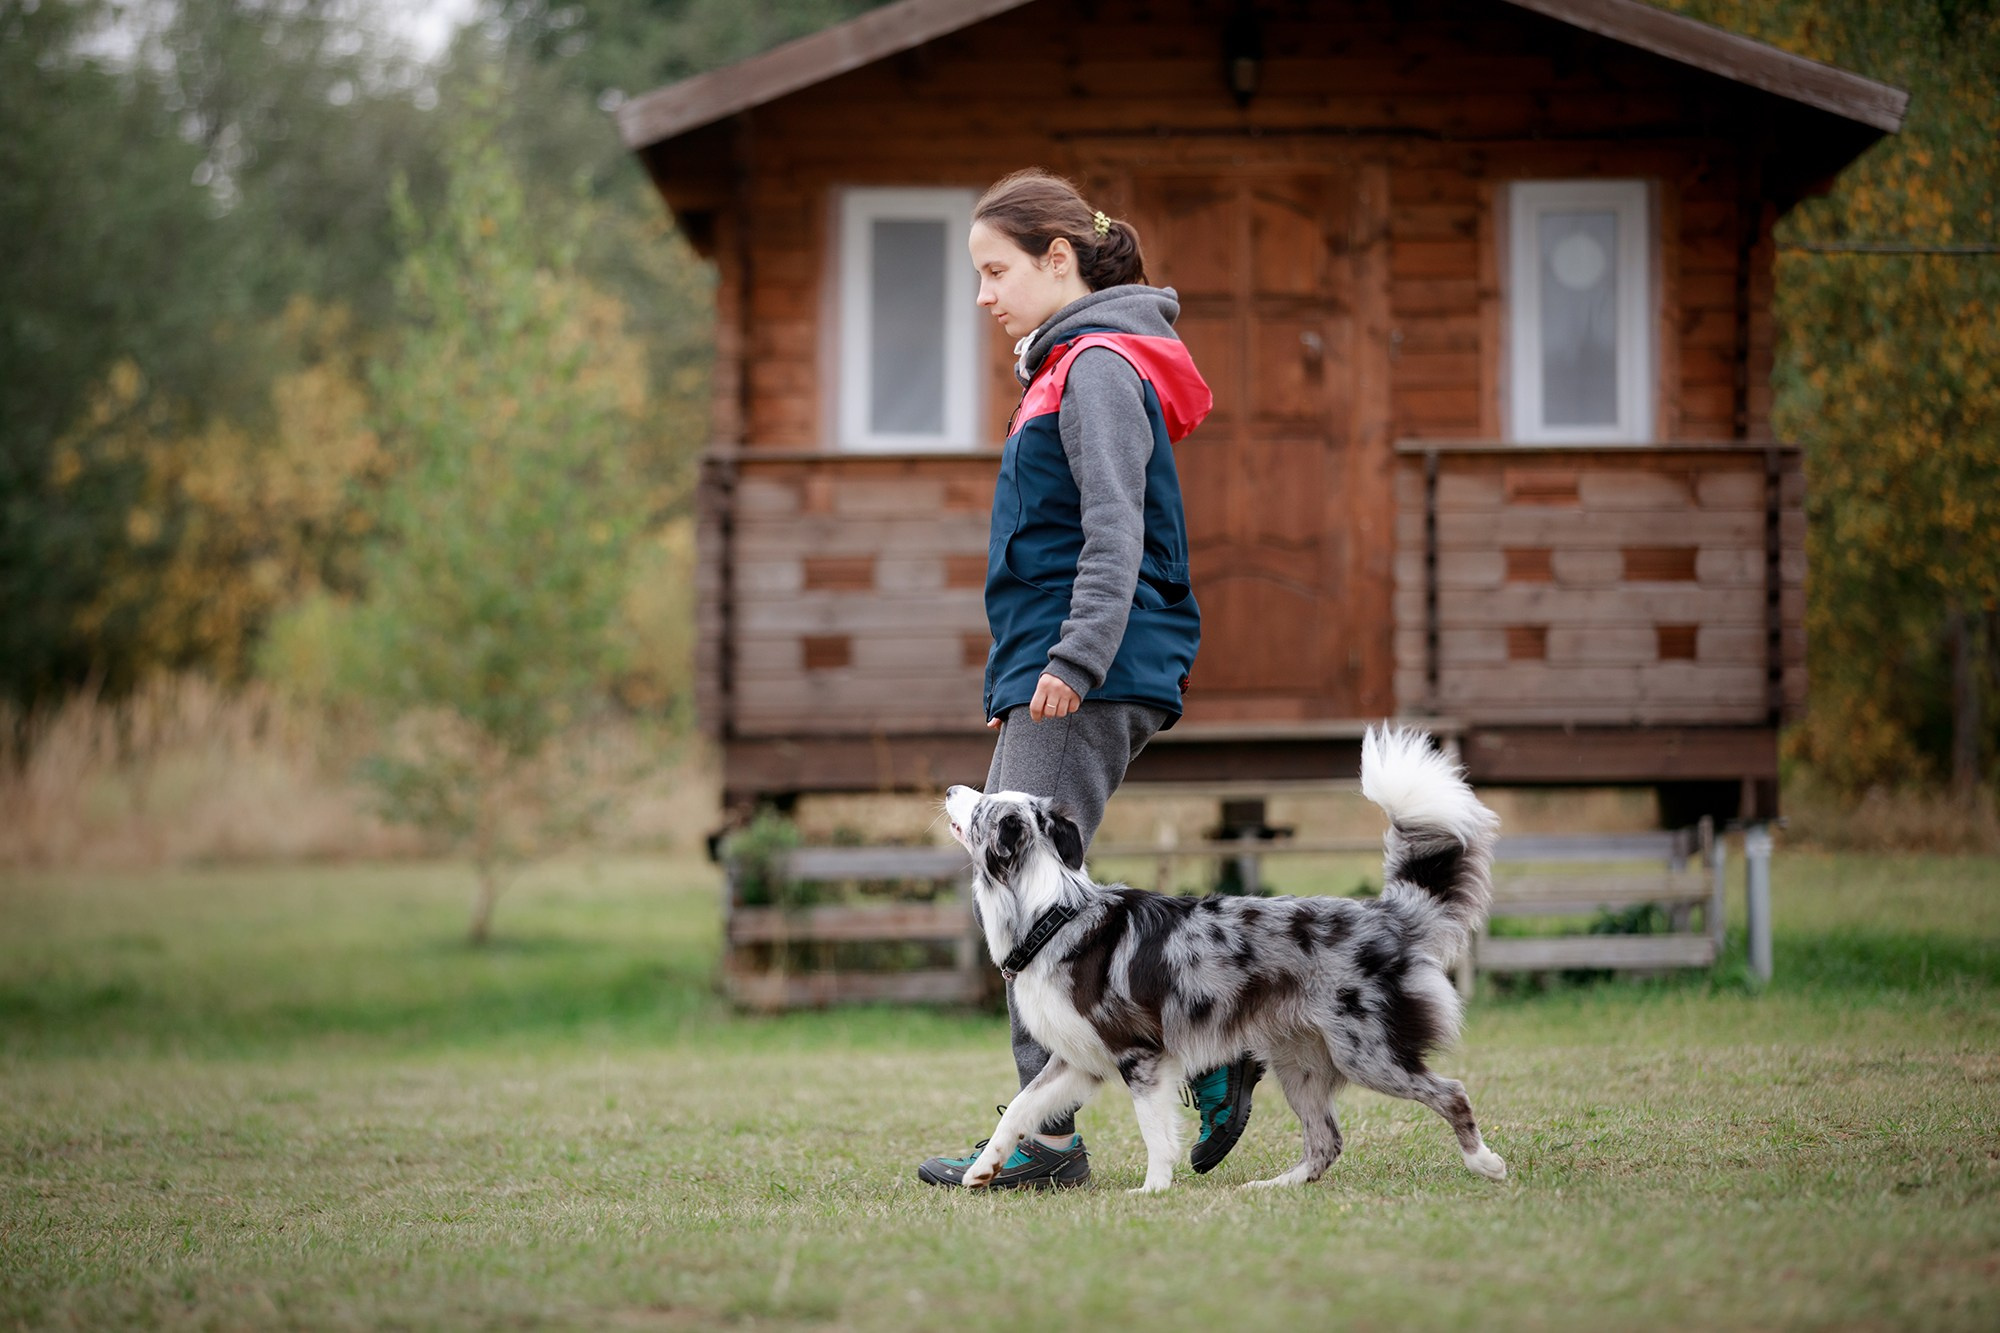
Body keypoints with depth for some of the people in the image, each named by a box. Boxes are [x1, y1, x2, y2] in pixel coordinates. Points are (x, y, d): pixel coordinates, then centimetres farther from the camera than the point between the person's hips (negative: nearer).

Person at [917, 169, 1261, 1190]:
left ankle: (1049, 1138, -8)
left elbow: (1115, 531, -20)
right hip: (1050, 679, 11)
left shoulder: (1098, 369, -9)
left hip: (1085, 682, -11)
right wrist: (1018, 681, 25)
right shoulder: (1065, 368, 22)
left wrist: (1076, 657, -27)